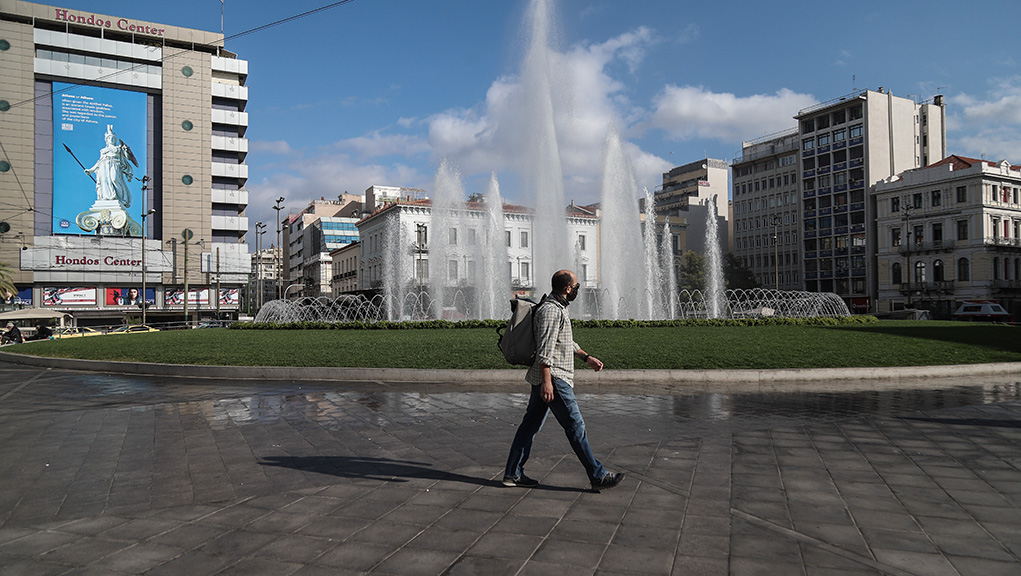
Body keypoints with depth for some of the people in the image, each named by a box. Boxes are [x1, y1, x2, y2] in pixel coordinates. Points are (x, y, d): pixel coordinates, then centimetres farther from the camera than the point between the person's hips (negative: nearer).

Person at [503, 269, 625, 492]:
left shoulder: (558, 308, 18)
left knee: (531, 424, 12)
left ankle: (513, 473, 18)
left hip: (544, 379, 11)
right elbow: (545, 349, -23)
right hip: (553, 378, -11)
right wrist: (547, 381, -26)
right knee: (575, 426, -4)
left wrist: (586, 357, 22)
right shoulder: (550, 310, -16)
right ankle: (598, 476, 4)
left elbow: (566, 341, 28)